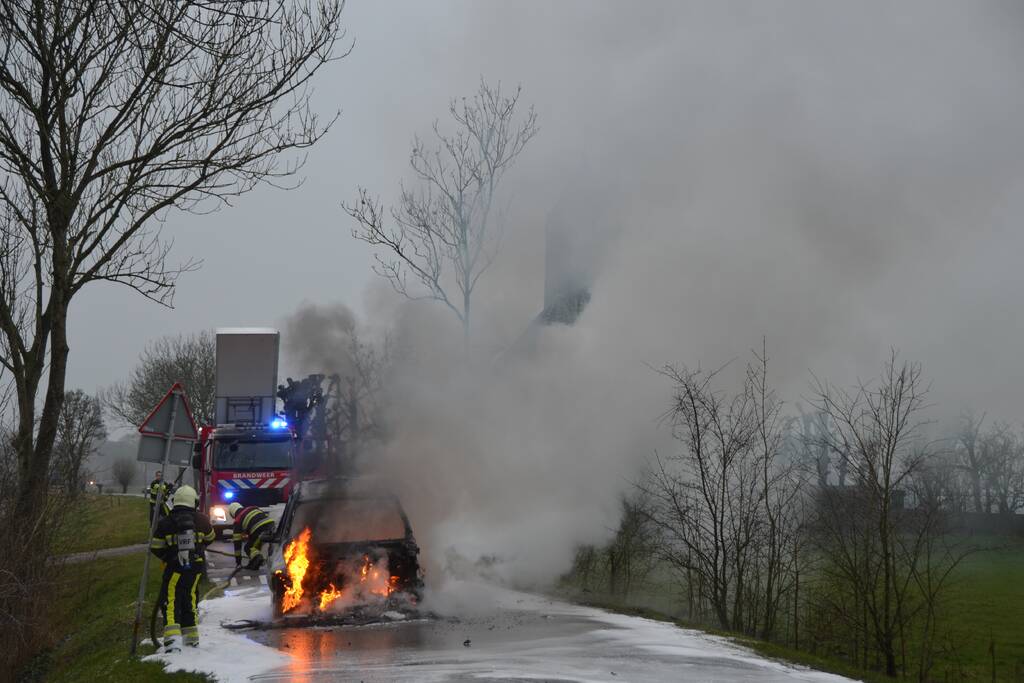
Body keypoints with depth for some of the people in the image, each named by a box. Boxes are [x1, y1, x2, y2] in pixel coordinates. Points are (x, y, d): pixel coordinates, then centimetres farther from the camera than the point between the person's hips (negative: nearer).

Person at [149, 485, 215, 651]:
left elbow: (156, 548, -2)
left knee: (170, 601, -2)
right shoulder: (201, 520, -2)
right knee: (189, 597, 20)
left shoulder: (165, 523, -8)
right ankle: (192, 636, 28)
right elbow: (210, 538, 16)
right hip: (197, 566, 3)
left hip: (175, 567, -3)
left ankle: (172, 638, -19)